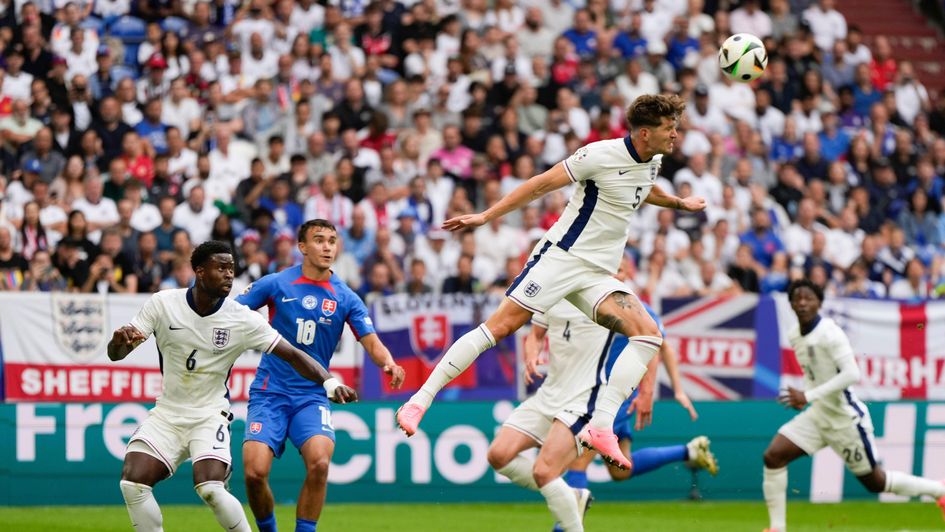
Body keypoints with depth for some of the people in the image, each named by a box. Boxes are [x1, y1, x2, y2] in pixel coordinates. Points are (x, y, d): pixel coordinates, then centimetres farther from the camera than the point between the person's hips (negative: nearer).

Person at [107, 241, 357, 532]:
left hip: (210, 415, -2)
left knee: (209, 488, -25)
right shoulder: (163, 303, -7)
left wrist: (330, 382, -26)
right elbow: (115, 354, -4)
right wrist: (119, 339, -28)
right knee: (132, 481, -17)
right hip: (166, 413, 2)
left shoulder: (243, 319, -10)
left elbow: (293, 355, -10)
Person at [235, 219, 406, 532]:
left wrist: (389, 364, -23)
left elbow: (371, 342, -2)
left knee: (319, 462, -26)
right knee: (254, 471, -17)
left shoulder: (345, 298, 4)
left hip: (312, 397, 1)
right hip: (270, 393, -1)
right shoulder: (275, 284, -1)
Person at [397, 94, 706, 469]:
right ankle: (419, 400, -10)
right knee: (500, 326, -16)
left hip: (598, 275, 7)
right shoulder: (601, 155, -14)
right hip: (562, 257, -7)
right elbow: (542, 184, -9)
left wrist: (678, 203, 43)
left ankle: (600, 426, -18)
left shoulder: (652, 162, 8)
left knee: (649, 334, -14)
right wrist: (487, 216, -10)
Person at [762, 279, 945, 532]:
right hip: (818, 415, 7)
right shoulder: (795, 336, 5)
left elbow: (851, 374, -29)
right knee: (773, 456, -9)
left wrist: (808, 396, -30)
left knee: (874, 482, 5)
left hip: (846, 417, -7)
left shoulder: (829, 333, -20)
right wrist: (800, 395, 5)